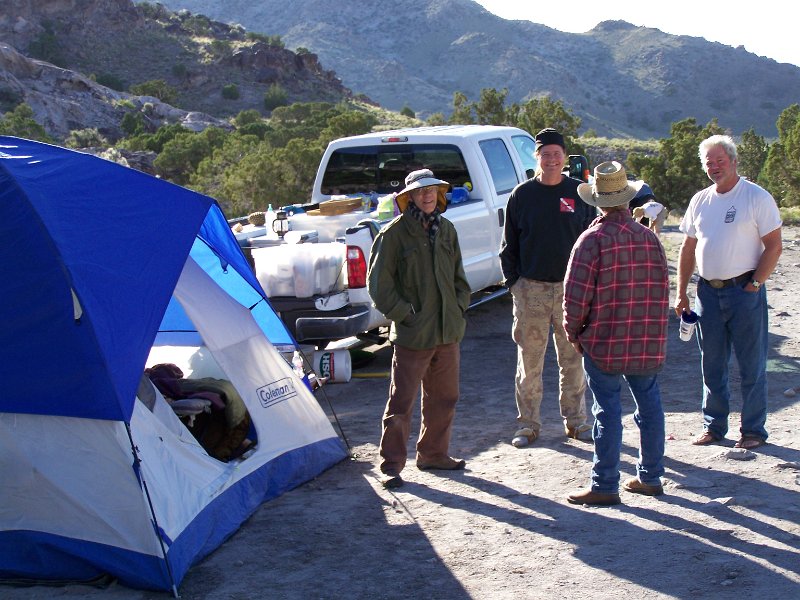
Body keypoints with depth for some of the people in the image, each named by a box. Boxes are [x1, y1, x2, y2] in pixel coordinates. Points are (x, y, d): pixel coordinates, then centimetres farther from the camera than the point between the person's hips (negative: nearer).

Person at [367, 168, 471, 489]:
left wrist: (459, 308, 10)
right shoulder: (394, 233, -9)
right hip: (412, 334, -6)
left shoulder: (446, 230, 10)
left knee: (444, 398, 15)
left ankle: (433, 453, 30)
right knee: (401, 401, -3)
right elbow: (379, 283, -7)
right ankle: (391, 464, 6)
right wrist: (404, 314, -10)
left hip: (448, 331, 7)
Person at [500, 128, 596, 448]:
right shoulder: (522, 195, 3)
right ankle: (528, 424, 13)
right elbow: (509, 245, 7)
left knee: (573, 359, 8)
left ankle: (575, 420, 20)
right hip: (531, 289, -1)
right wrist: (513, 281, -1)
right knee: (529, 361, 4)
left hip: (571, 288, 1)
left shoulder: (578, 193, 4)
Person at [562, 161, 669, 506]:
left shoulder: (593, 239, -12)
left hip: (605, 341, -5)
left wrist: (573, 332, 1)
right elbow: (663, 288, 9)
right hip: (648, 341, 5)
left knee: (608, 410, -1)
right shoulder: (649, 237, 4)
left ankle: (604, 486, 5)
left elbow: (576, 295, -15)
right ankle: (650, 477, 24)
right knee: (648, 403, 15)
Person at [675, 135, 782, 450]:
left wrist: (753, 285, -14)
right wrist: (681, 293, 10)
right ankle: (713, 426, 22)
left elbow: (773, 247, -7)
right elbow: (688, 249, 15)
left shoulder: (757, 197, -5)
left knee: (751, 365, 1)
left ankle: (753, 430, 11)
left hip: (745, 291, -5)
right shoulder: (700, 200, 11)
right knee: (711, 365, 11)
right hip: (708, 291, 5)